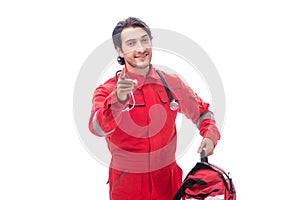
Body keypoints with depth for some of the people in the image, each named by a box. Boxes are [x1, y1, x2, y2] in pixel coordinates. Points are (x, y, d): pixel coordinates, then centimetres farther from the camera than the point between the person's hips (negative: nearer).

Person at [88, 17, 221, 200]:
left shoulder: (172, 84, 1)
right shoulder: (107, 91, -8)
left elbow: (201, 111, 16)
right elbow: (98, 128, -27)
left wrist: (210, 135, -4)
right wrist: (118, 100, -45)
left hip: (167, 179, 3)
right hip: (126, 184, -2)